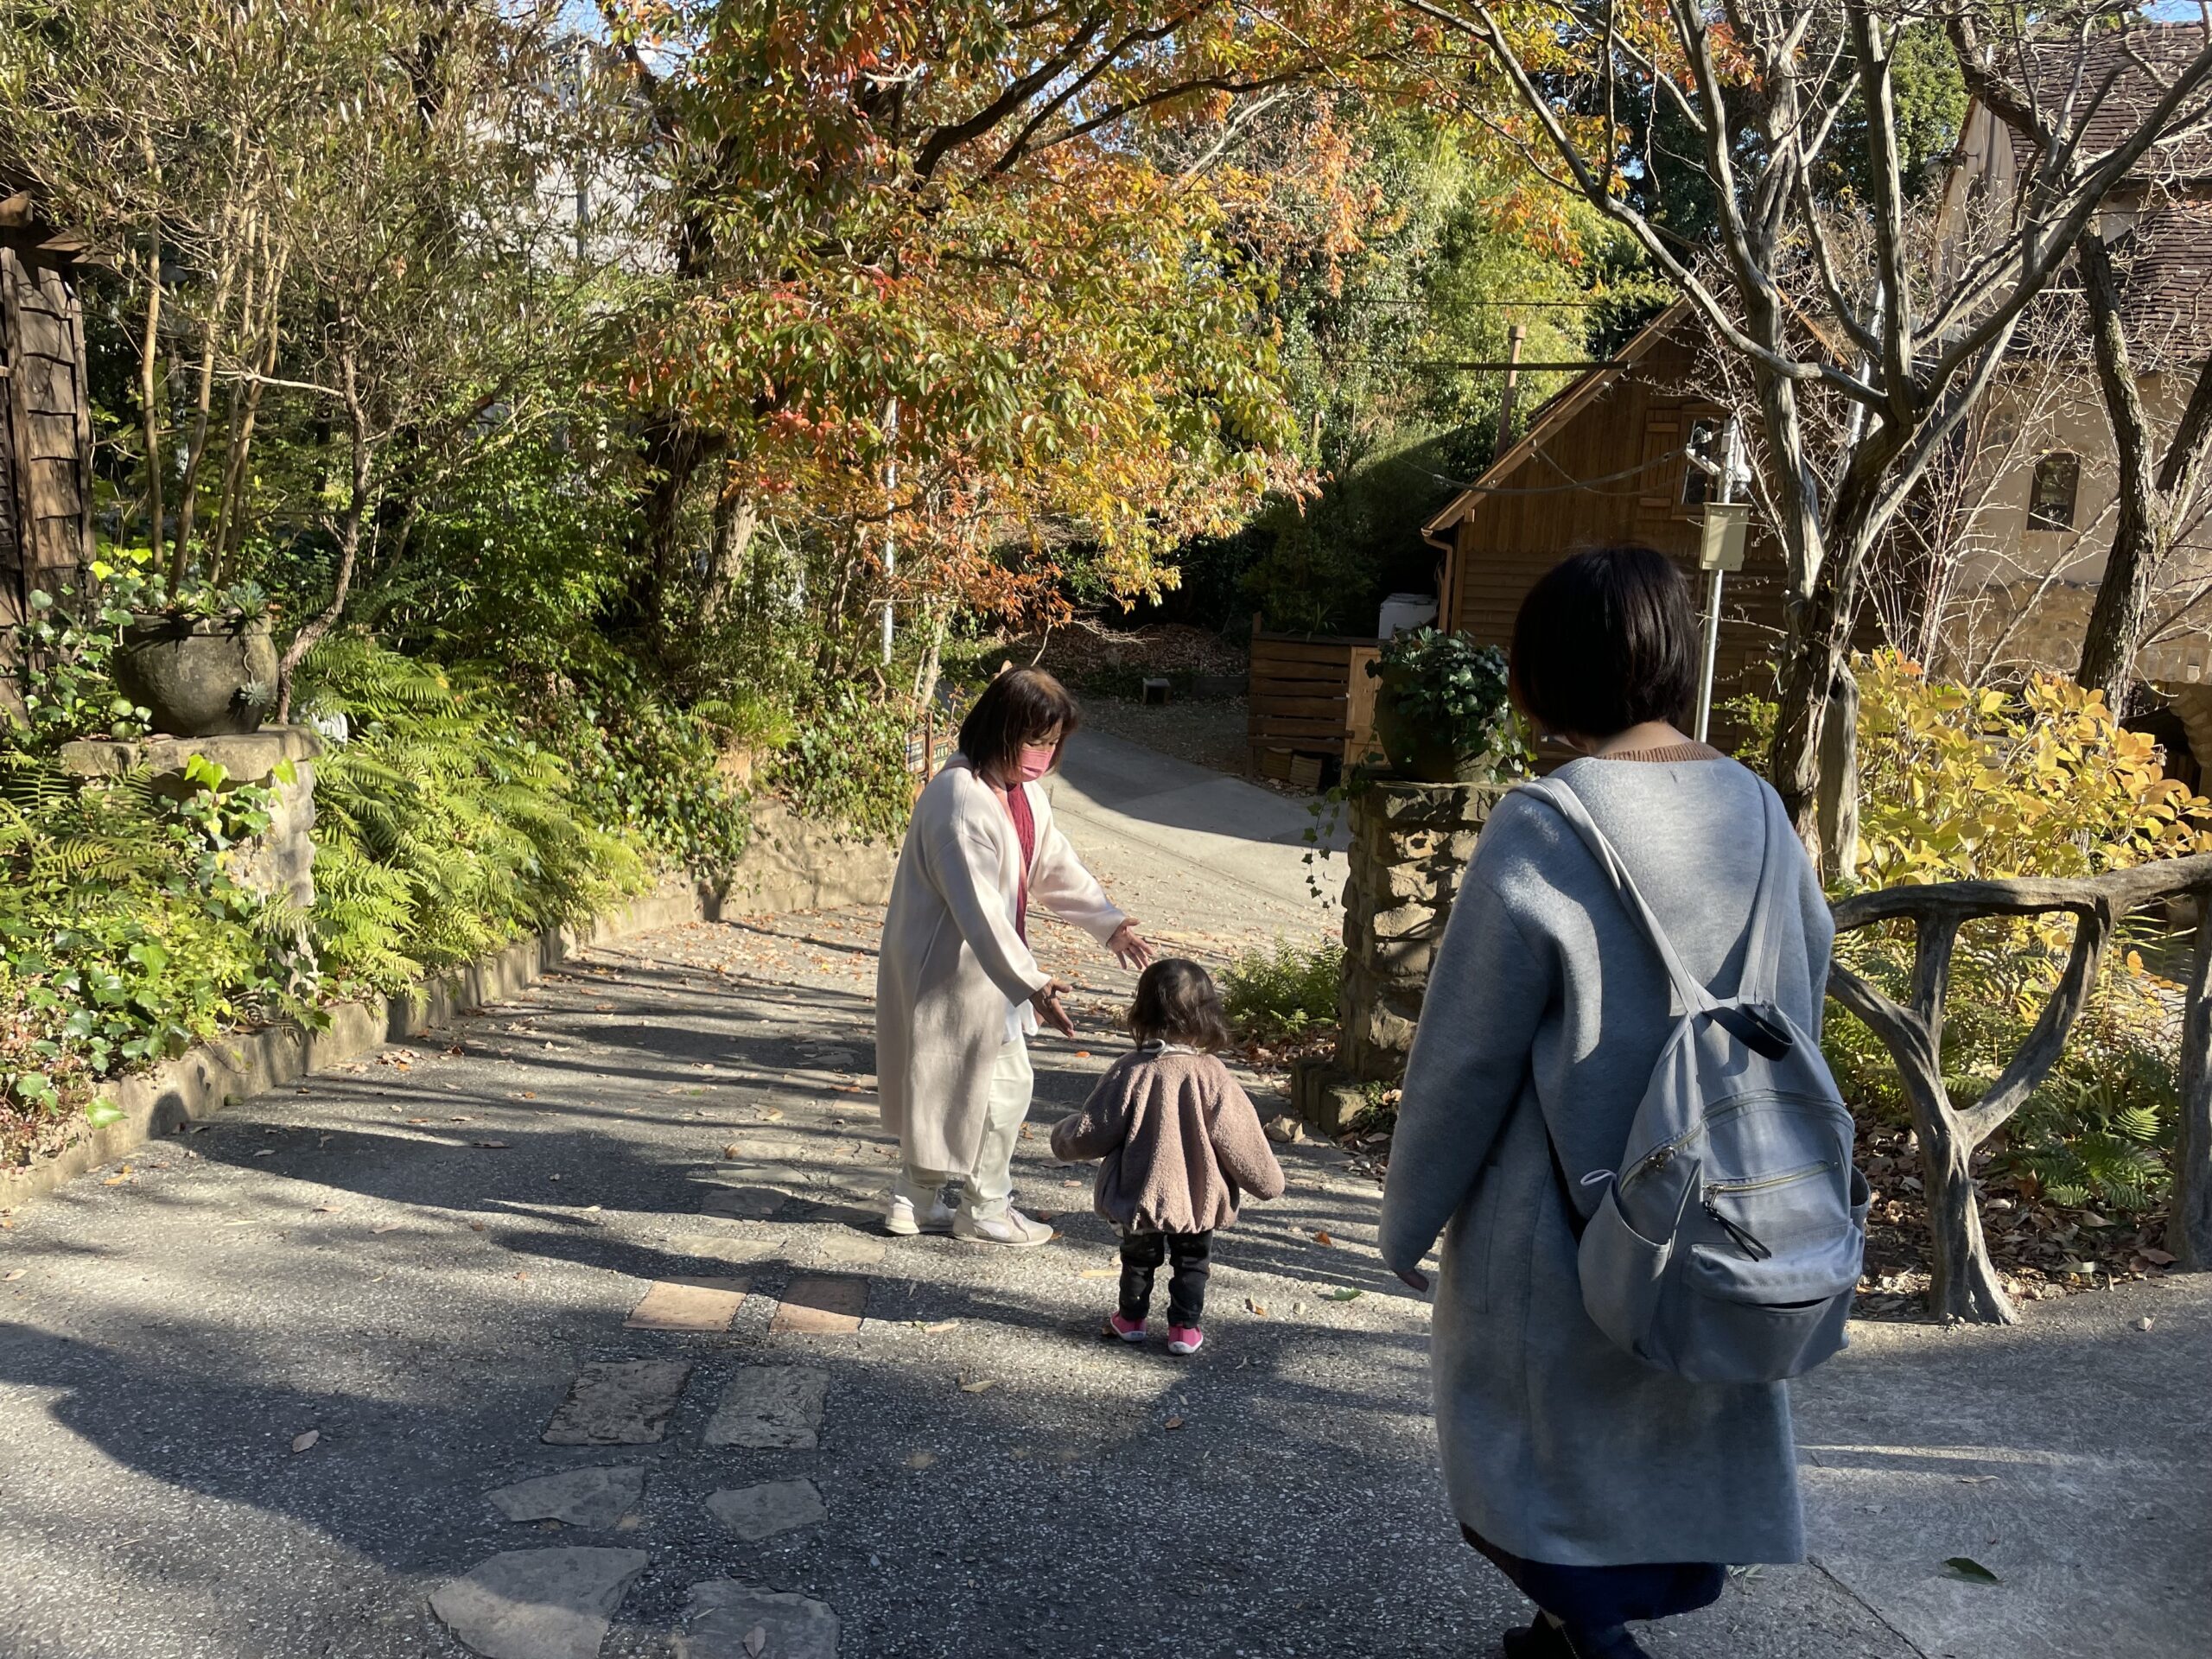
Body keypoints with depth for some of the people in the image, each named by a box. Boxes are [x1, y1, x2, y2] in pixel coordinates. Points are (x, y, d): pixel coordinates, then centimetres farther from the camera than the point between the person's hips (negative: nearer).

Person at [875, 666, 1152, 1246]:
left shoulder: (1025, 795, 5)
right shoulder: (960, 798, -26)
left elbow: (1056, 869, 16)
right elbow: (978, 906, -32)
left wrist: (1109, 924, 7)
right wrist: (1031, 983, -36)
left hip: (983, 966, 10)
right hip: (948, 965, -10)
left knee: (946, 1087, 18)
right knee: (1005, 1083, 1)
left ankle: (914, 1202, 31)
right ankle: (985, 1209, 19)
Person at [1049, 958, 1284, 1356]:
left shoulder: (1131, 1072, -16)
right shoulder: (1210, 1075, -16)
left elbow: (1093, 1132, -9)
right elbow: (1240, 1138, -9)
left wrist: (1062, 1137, 14)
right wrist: (1268, 1179, 7)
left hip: (1139, 1197, 0)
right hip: (1199, 1200, 0)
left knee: (1138, 1256, 23)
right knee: (1191, 1261, 21)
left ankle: (1131, 1317, 37)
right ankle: (1185, 1327, 22)